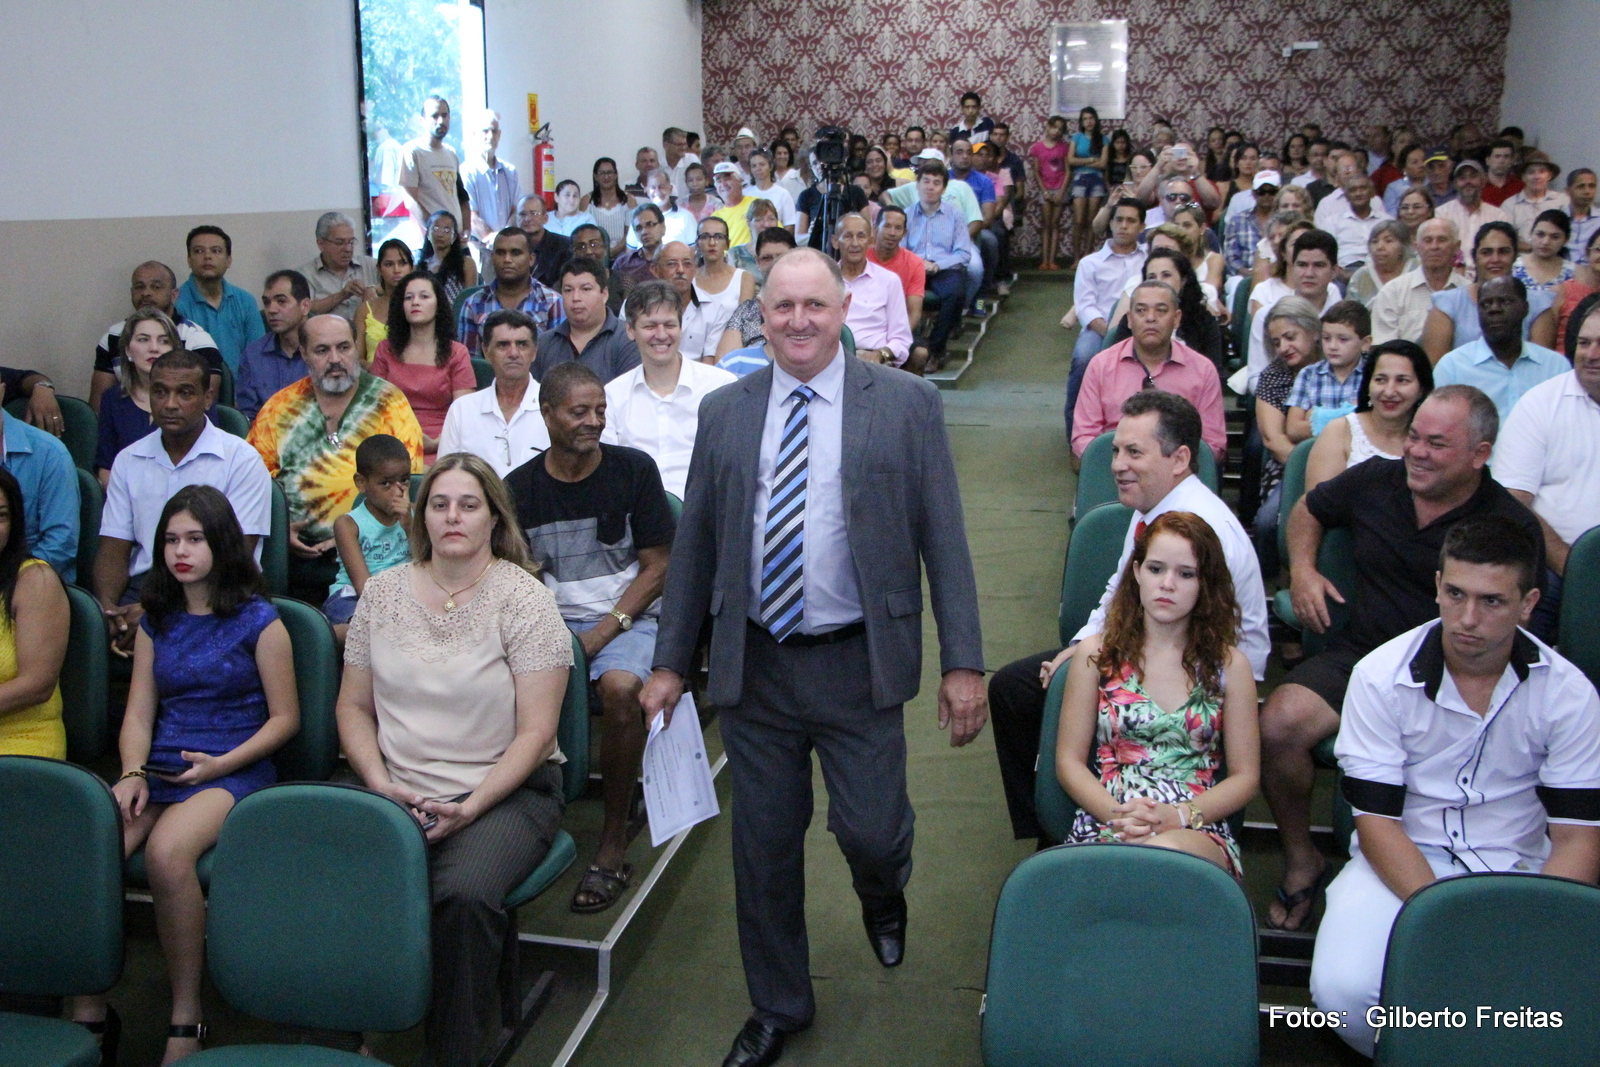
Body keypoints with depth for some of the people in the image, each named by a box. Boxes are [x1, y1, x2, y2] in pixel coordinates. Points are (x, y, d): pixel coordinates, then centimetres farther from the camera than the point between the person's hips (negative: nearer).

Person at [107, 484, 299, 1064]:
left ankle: (185, 1019, -20)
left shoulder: (258, 621, 2)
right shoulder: (156, 622, 17)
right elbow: (138, 714, 12)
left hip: (235, 772, -4)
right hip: (158, 769, 5)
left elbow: (284, 718, 1)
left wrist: (220, 765, -11)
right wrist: (132, 774, -7)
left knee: (167, 851, -35)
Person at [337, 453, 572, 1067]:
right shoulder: (383, 592, 11)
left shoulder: (522, 599, -3)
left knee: (464, 895, -31)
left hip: (506, 791, -3)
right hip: (395, 791, 4)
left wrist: (467, 810, -16)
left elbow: (535, 733, -6)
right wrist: (383, 785, -4)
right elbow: (353, 707, 13)